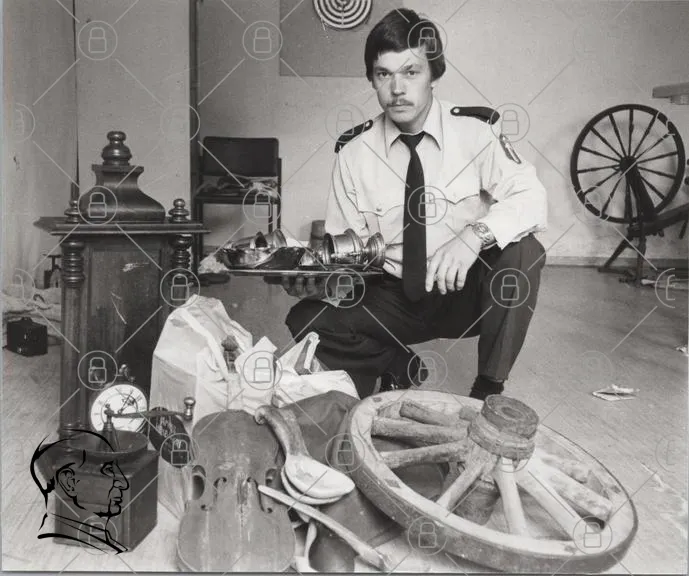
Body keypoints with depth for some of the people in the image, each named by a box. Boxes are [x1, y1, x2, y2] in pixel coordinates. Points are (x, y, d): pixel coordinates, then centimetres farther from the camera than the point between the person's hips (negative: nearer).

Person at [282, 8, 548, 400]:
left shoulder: (476, 130, -11)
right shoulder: (355, 151, -6)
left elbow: (532, 200, -21)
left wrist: (476, 234, -41)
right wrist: (322, 278, -27)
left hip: (465, 292, -1)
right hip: (392, 300, 2)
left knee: (522, 252, -31)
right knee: (307, 321, -20)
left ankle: (489, 390, -13)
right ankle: (400, 367, 7)